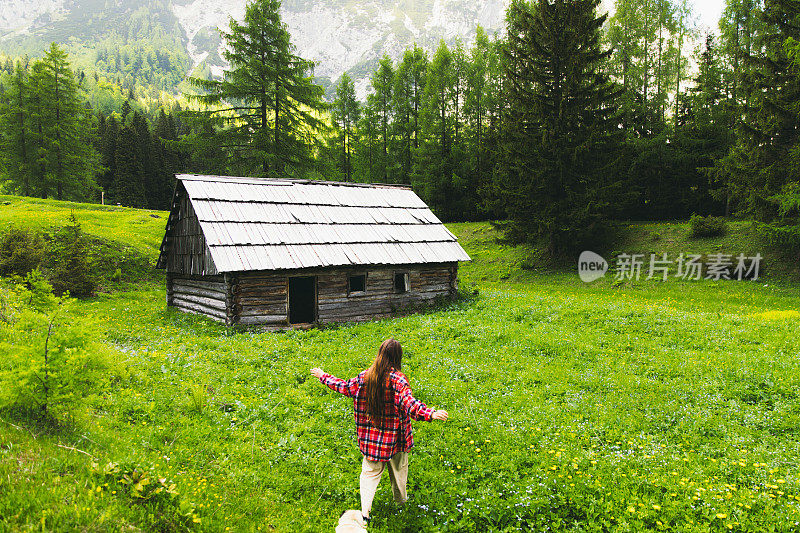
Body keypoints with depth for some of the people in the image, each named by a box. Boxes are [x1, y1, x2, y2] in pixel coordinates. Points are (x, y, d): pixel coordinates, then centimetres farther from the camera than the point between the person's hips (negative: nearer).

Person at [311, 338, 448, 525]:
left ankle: (365, 513, 7)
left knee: (370, 472, 15)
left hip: (371, 437, 3)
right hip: (395, 436, -2)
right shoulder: (398, 379, -22)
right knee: (398, 468, 22)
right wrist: (431, 414, -47)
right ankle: (401, 498, 44)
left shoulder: (364, 377, -8)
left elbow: (344, 387, 5)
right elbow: (409, 403, -36)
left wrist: (323, 376, 20)